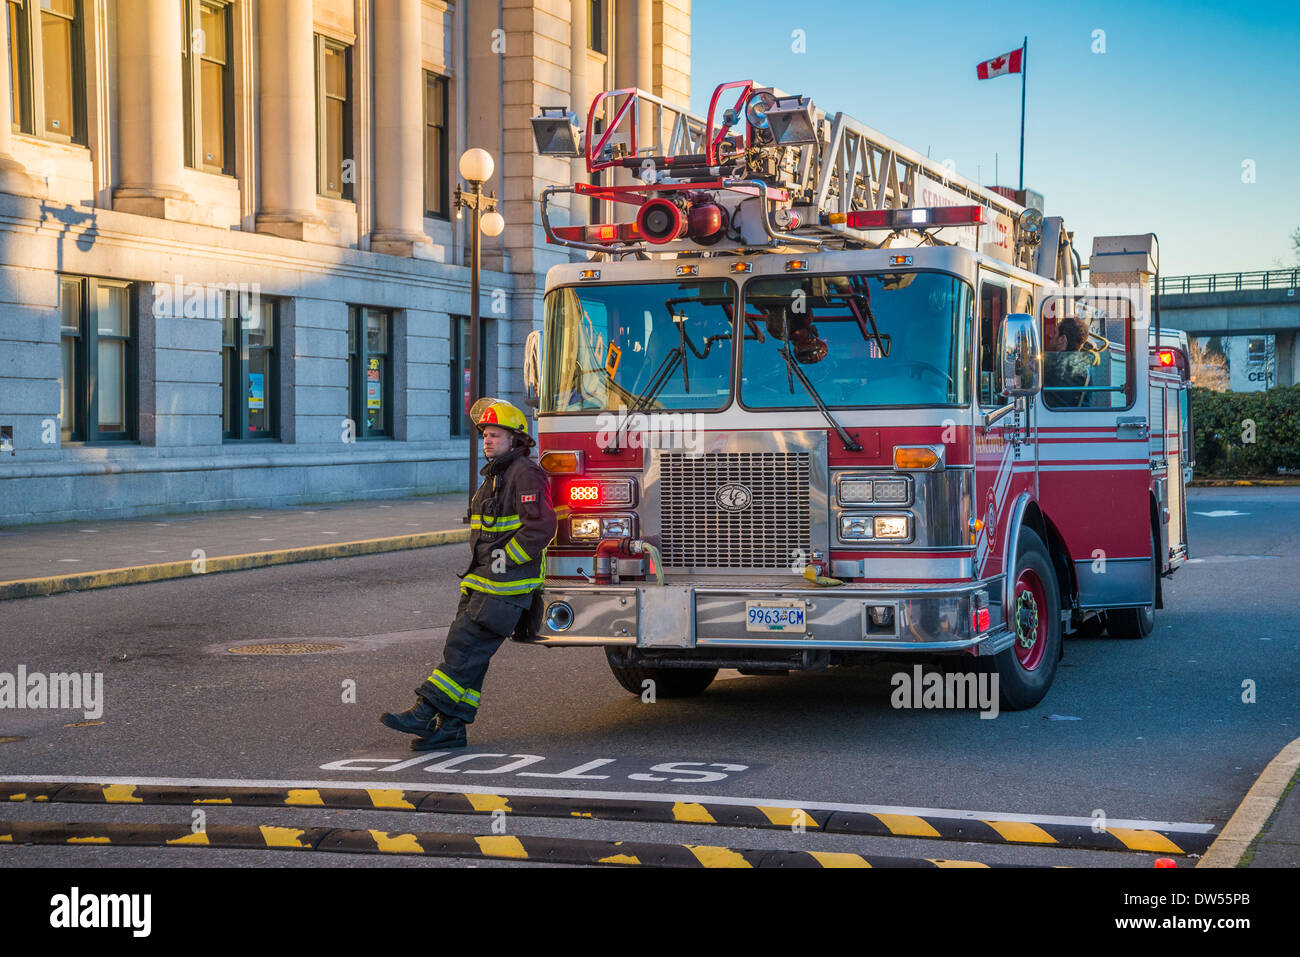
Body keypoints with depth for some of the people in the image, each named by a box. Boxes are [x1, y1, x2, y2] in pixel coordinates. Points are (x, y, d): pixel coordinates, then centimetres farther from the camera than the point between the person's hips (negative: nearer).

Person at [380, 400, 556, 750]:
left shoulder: (525, 474, -11)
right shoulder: (495, 475, 21)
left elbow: (541, 525, -22)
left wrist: (506, 558, -18)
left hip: (505, 583, -10)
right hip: (483, 581, 10)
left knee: (464, 647, -12)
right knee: (469, 654, 7)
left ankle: (425, 713, -13)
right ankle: (451, 727, 8)